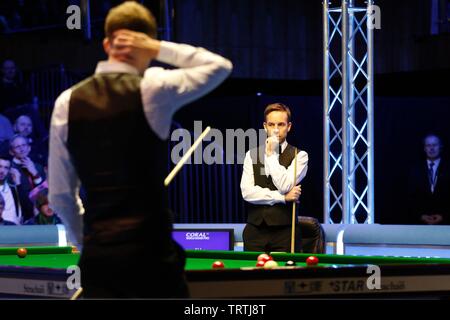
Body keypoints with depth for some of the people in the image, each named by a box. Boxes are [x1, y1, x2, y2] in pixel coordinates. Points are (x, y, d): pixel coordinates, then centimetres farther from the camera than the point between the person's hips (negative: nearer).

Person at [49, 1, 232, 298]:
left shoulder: (67, 102, 5)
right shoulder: (152, 89, -7)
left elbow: (60, 195, 9)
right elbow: (220, 65, 9)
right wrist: (161, 50, 5)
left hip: (97, 256, 4)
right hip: (151, 251, -4)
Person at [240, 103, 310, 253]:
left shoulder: (299, 156, 0)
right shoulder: (252, 155, 9)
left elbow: (284, 187, -15)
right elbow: (247, 192, -4)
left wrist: (271, 155, -8)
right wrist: (283, 197, -11)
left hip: (284, 232, -3)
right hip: (255, 231, 3)